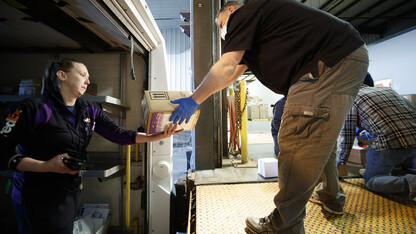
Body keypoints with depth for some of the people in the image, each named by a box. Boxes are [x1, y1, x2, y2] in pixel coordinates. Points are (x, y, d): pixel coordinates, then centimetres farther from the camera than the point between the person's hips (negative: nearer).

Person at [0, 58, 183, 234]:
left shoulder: (89, 110, 3)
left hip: (72, 192, 6)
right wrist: (45, 166, -25)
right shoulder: (34, 108, -14)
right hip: (39, 196, -5)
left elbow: (117, 133, -3)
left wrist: (157, 136, -13)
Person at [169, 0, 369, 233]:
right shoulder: (255, 23, 27)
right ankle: (332, 197, 39)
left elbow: (227, 68, -15)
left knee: (299, 143, -11)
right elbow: (234, 73, 26)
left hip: (332, 64, -11)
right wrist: (198, 95, 27)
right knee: (322, 136, 20)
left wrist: (193, 101, -7)